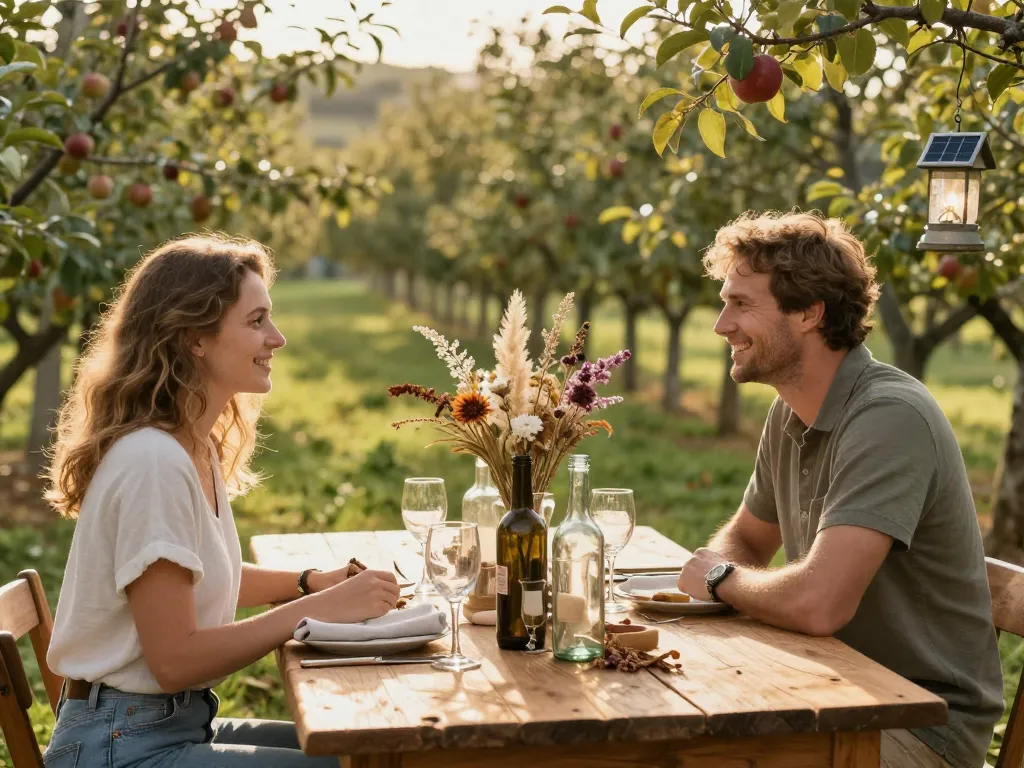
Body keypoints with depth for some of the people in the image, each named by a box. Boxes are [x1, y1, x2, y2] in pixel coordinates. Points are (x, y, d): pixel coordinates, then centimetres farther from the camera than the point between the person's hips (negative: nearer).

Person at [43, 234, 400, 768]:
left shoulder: (198, 446, 5)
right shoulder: (154, 460, -23)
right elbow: (174, 660, -22)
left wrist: (314, 581, 4)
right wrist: (320, 608, -18)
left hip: (181, 721, 9)